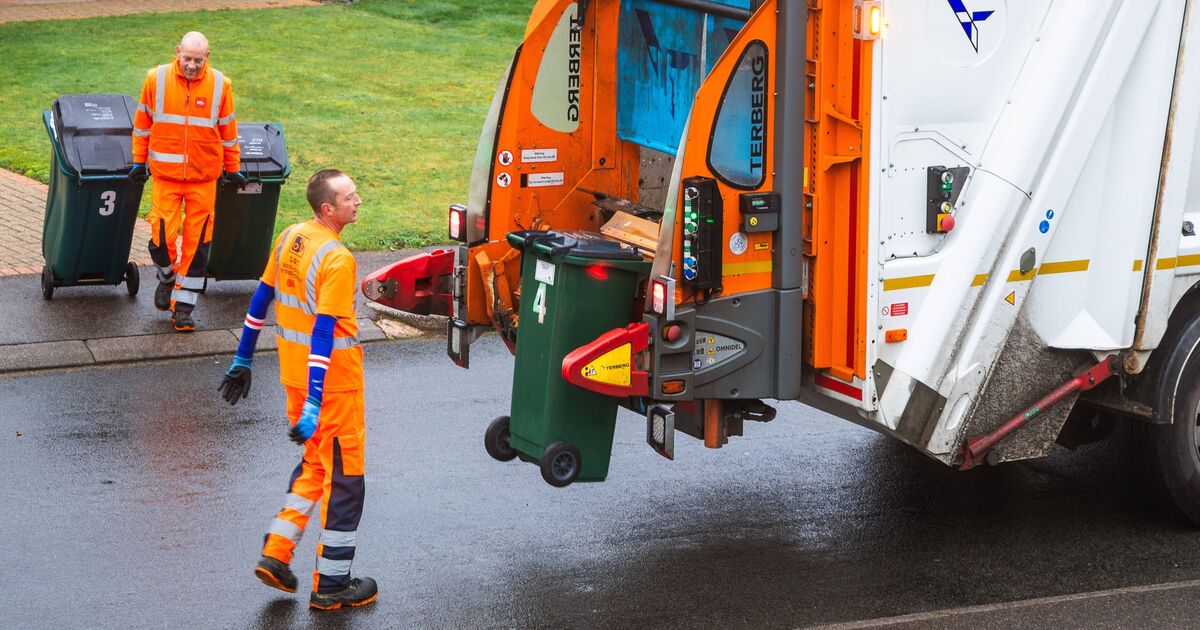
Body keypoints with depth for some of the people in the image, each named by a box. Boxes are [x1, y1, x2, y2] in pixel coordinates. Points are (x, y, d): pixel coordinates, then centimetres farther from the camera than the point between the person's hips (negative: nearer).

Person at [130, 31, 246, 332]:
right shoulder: (156, 79, -5)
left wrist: (233, 169, 13)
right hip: (165, 174, 0)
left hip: (204, 177, 1)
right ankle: (167, 277, 27)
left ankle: (183, 305, 13)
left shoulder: (220, 85, -4)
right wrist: (139, 160, 9)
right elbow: (142, 123, 7)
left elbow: (228, 130, 7)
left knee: (196, 241, 2)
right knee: (162, 236, -6)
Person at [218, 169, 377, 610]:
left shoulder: (290, 238, 4)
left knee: (313, 464, 23)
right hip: (332, 379, -8)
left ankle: (276, 552, 16)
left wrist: (243, 361, 22)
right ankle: (331, 585, 11)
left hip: (295, 373, 8)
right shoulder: (337, 259, -21)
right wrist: (314, 403, -28)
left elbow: (261, 301, 12)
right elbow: (324, 331, -26)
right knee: (344, 477, 4)